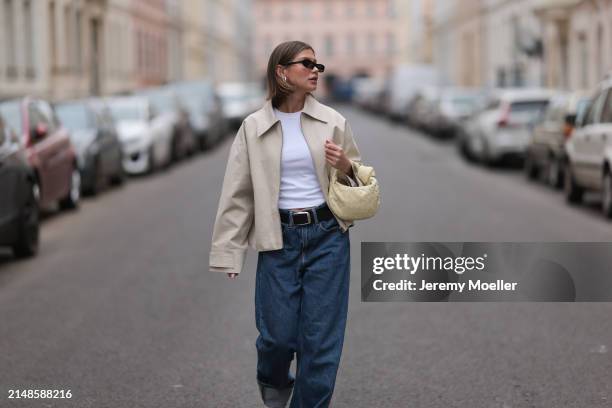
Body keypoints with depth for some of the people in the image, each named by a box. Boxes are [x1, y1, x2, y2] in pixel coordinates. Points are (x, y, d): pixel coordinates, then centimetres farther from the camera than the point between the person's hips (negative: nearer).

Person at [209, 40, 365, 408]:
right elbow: (237, 194, 1)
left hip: (328, 236, 1)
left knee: (322, 338, 1)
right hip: (279, 240, -1)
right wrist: (229, 253, -2)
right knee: (278, 335, 3)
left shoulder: (333, 121, 2)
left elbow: (360, 178, 12)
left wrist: (346, 167, -11)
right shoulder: (254, 127, -1)